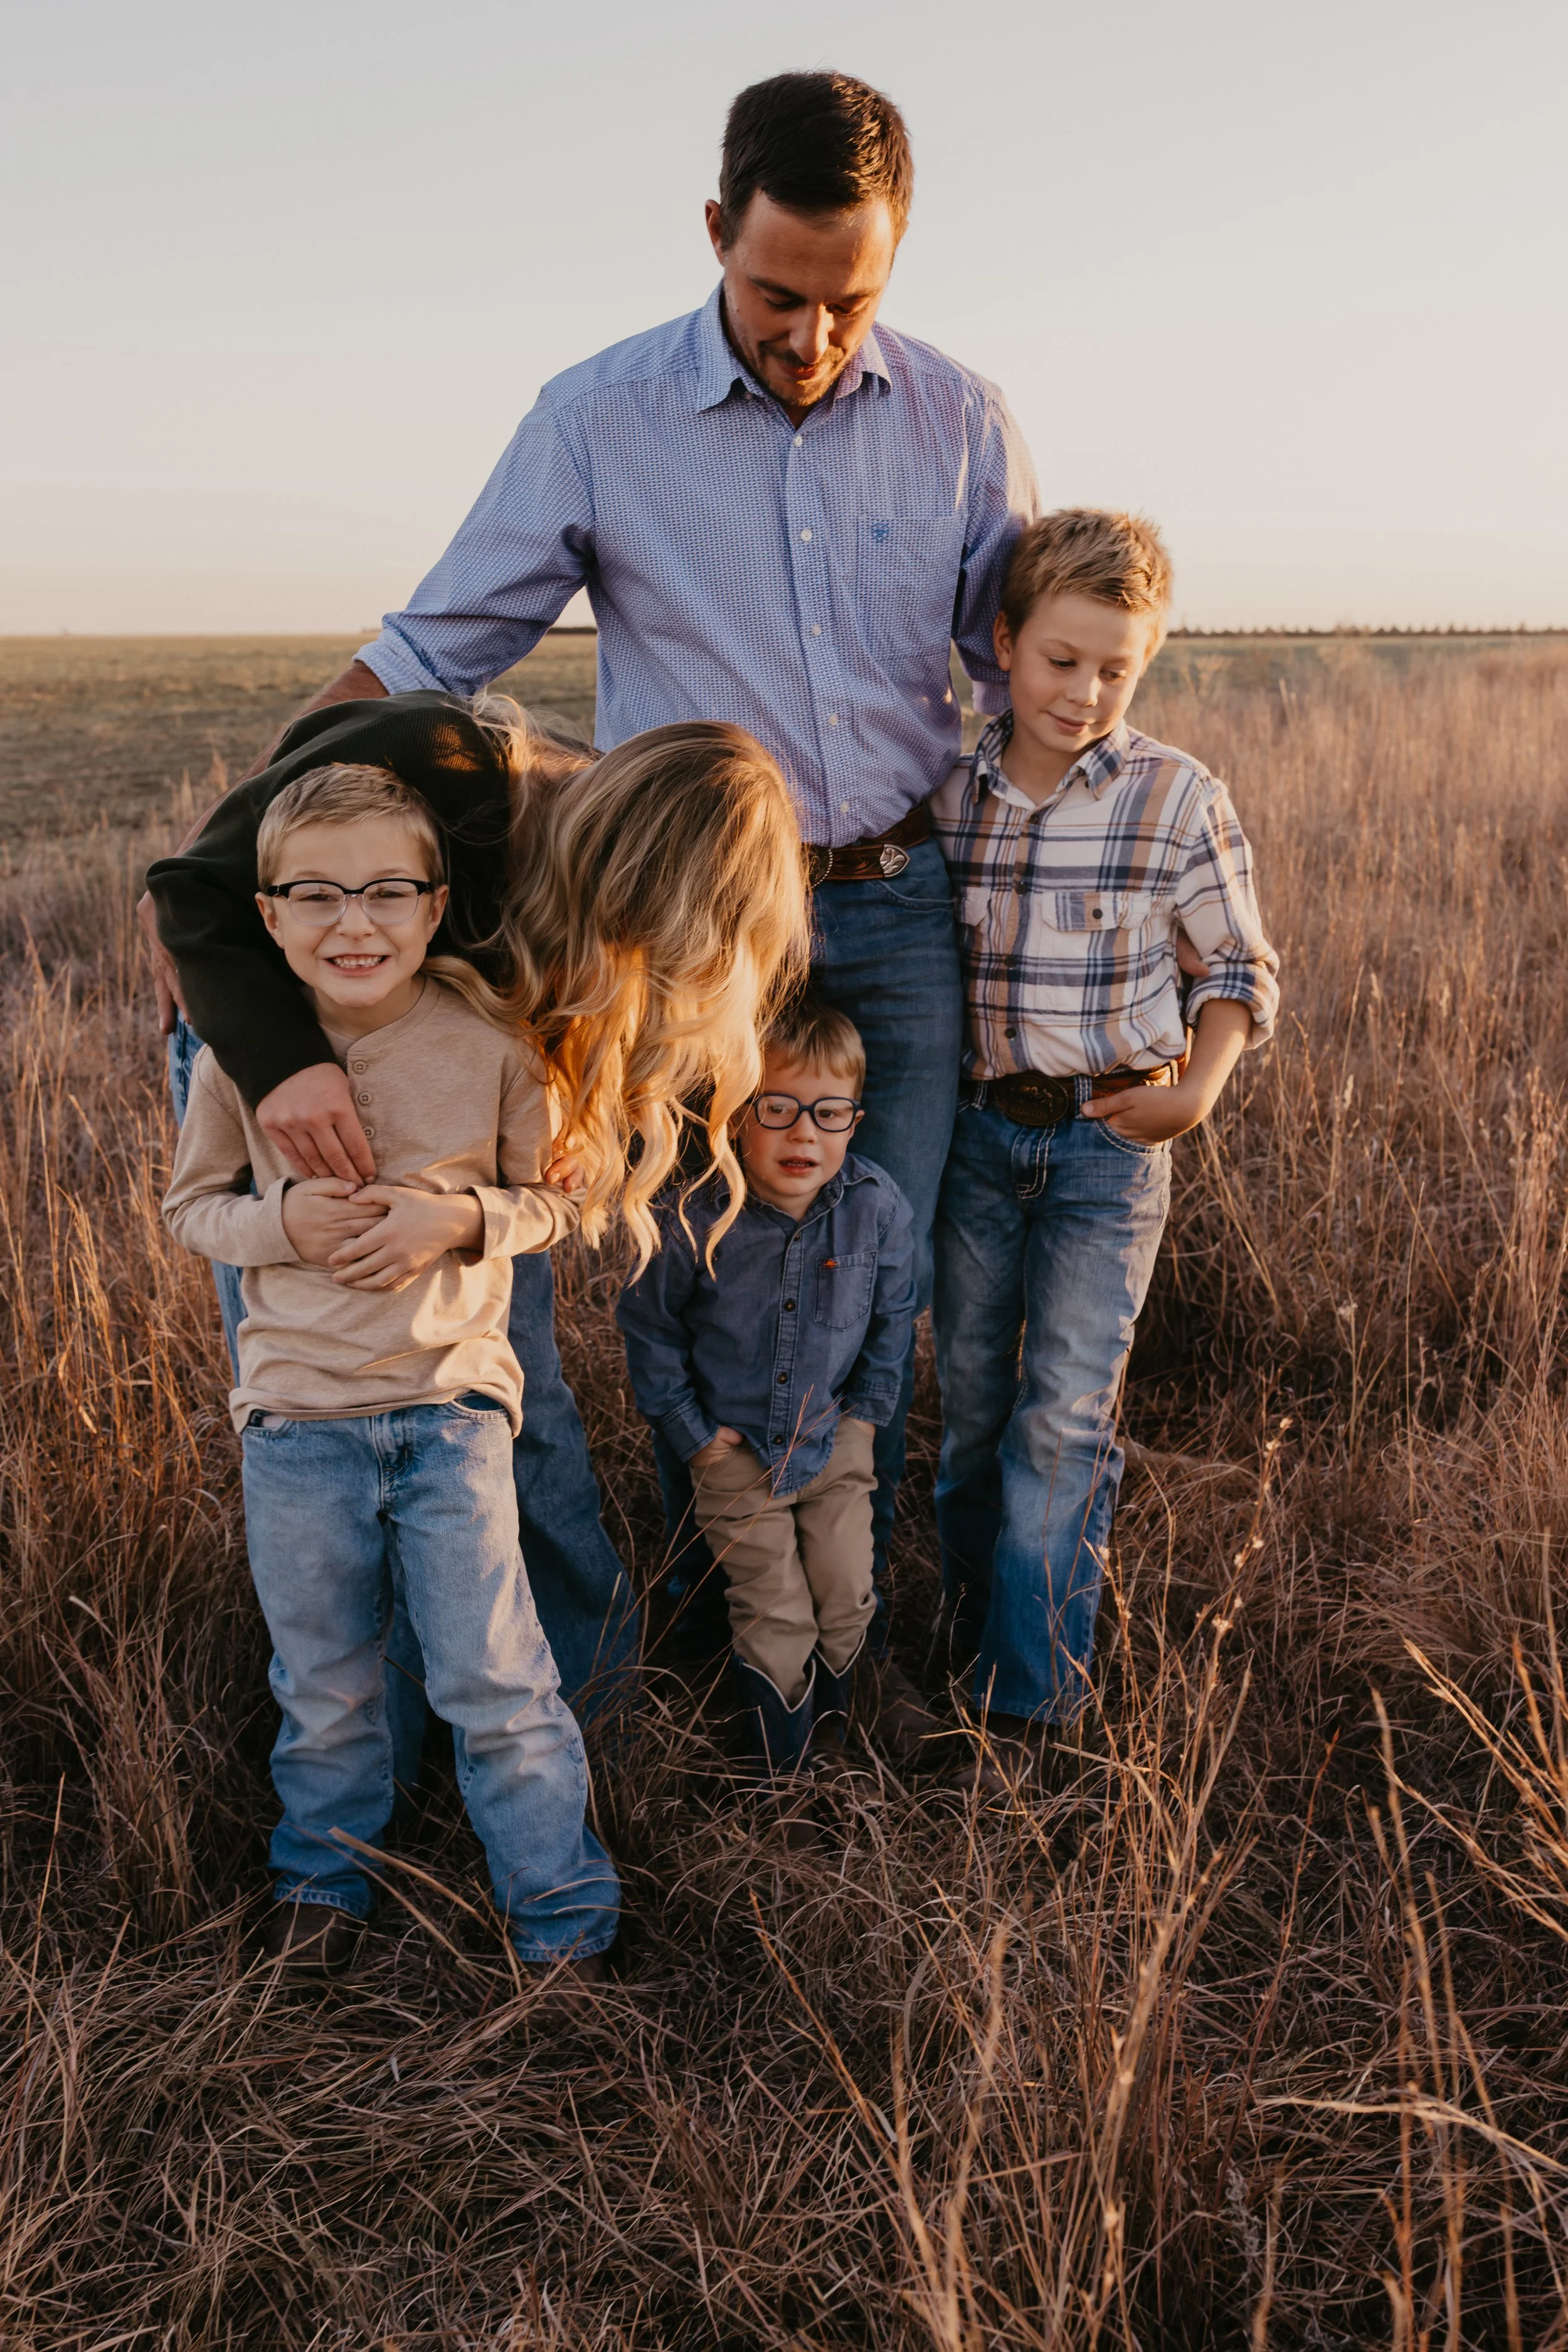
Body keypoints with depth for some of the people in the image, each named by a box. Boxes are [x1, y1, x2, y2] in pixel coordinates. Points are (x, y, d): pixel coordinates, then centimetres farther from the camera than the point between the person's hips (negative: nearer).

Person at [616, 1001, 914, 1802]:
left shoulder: (879, 1209, -17)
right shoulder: (694, 1222, -24)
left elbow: (893, 1317, 3)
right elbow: (649, 1329, -7)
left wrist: (866, 1411, 4)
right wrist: (692, 1432, -4)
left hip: (833, 1438, 2)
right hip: (736, 1447, -2)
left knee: (847, 1597, 8)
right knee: (772, 1613, 2)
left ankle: (826, 1712, 39)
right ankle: (781, 1759, 27)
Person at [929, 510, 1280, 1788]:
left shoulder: (1179, 800, -8)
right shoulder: (946, 794, 0)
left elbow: (1241, 970, 1)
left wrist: (1200, 1086, -14)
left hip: (1109, 1135, -3)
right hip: (977, 1128, 3)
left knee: (1066, 1414, -3)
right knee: (970, 1396, 12)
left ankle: (1029, 1694, 10)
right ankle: (970, 1636, 31)